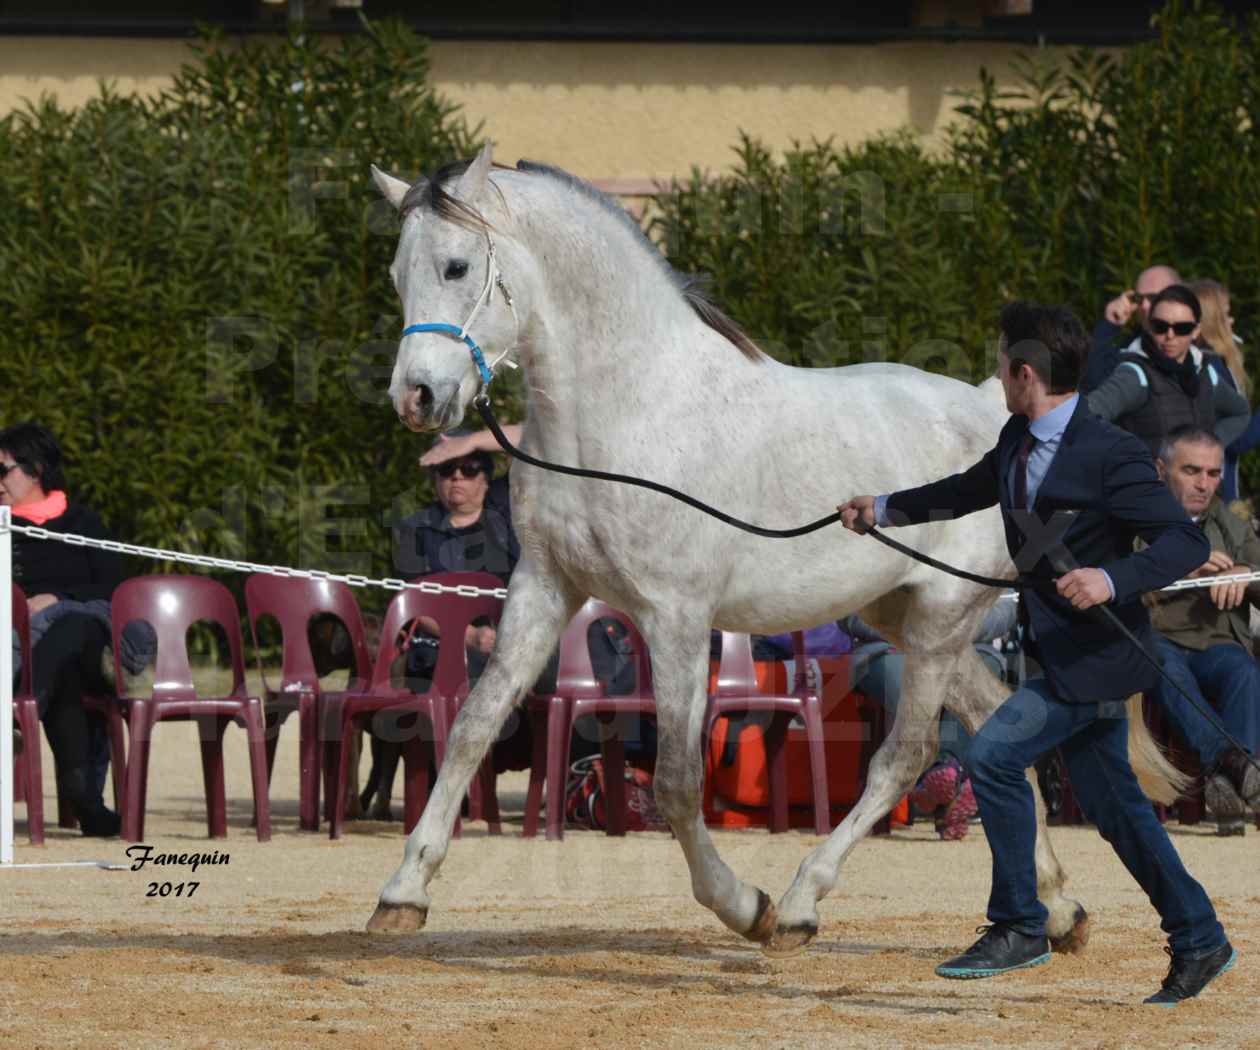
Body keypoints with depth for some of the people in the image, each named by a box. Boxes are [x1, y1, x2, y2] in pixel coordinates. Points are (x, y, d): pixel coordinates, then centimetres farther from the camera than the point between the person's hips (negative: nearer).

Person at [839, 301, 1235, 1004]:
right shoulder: (1019, 442, 6)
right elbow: (969, 491, 26)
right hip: (1060, 649, 9)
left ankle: (1019, 928, -5)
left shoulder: (1110, 455, -21)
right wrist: (884, 510, 28)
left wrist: (1113, 578, -35)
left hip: (1097, 654, -9)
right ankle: (1199, 941, 23)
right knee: (1111, 800, 14)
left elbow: (1187, 542, -22)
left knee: (995, 755, -16)